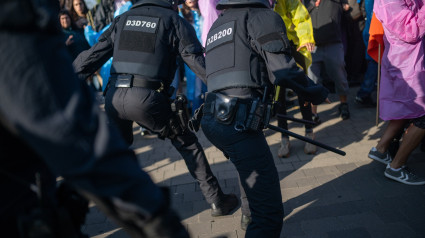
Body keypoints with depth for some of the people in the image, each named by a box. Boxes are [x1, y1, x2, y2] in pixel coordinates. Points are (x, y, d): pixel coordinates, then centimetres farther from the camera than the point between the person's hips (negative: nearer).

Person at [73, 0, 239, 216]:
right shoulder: (174, 21, 8)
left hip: (113, 96, 5)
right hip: (146, 99, -4)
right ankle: (216, 201, 17)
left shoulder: (122, 19, 19)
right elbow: (198, 62, -1)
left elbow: (92, 56, 16)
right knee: (187, 144, 12)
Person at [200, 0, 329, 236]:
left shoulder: (216, 26, 23)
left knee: (250, 166, 38)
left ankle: (249, 217, 60)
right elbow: (283, 71, -10)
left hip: (211, 119, 10)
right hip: (237, 123, -9)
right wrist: (317, 93, 7)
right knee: (269, 215, -5)